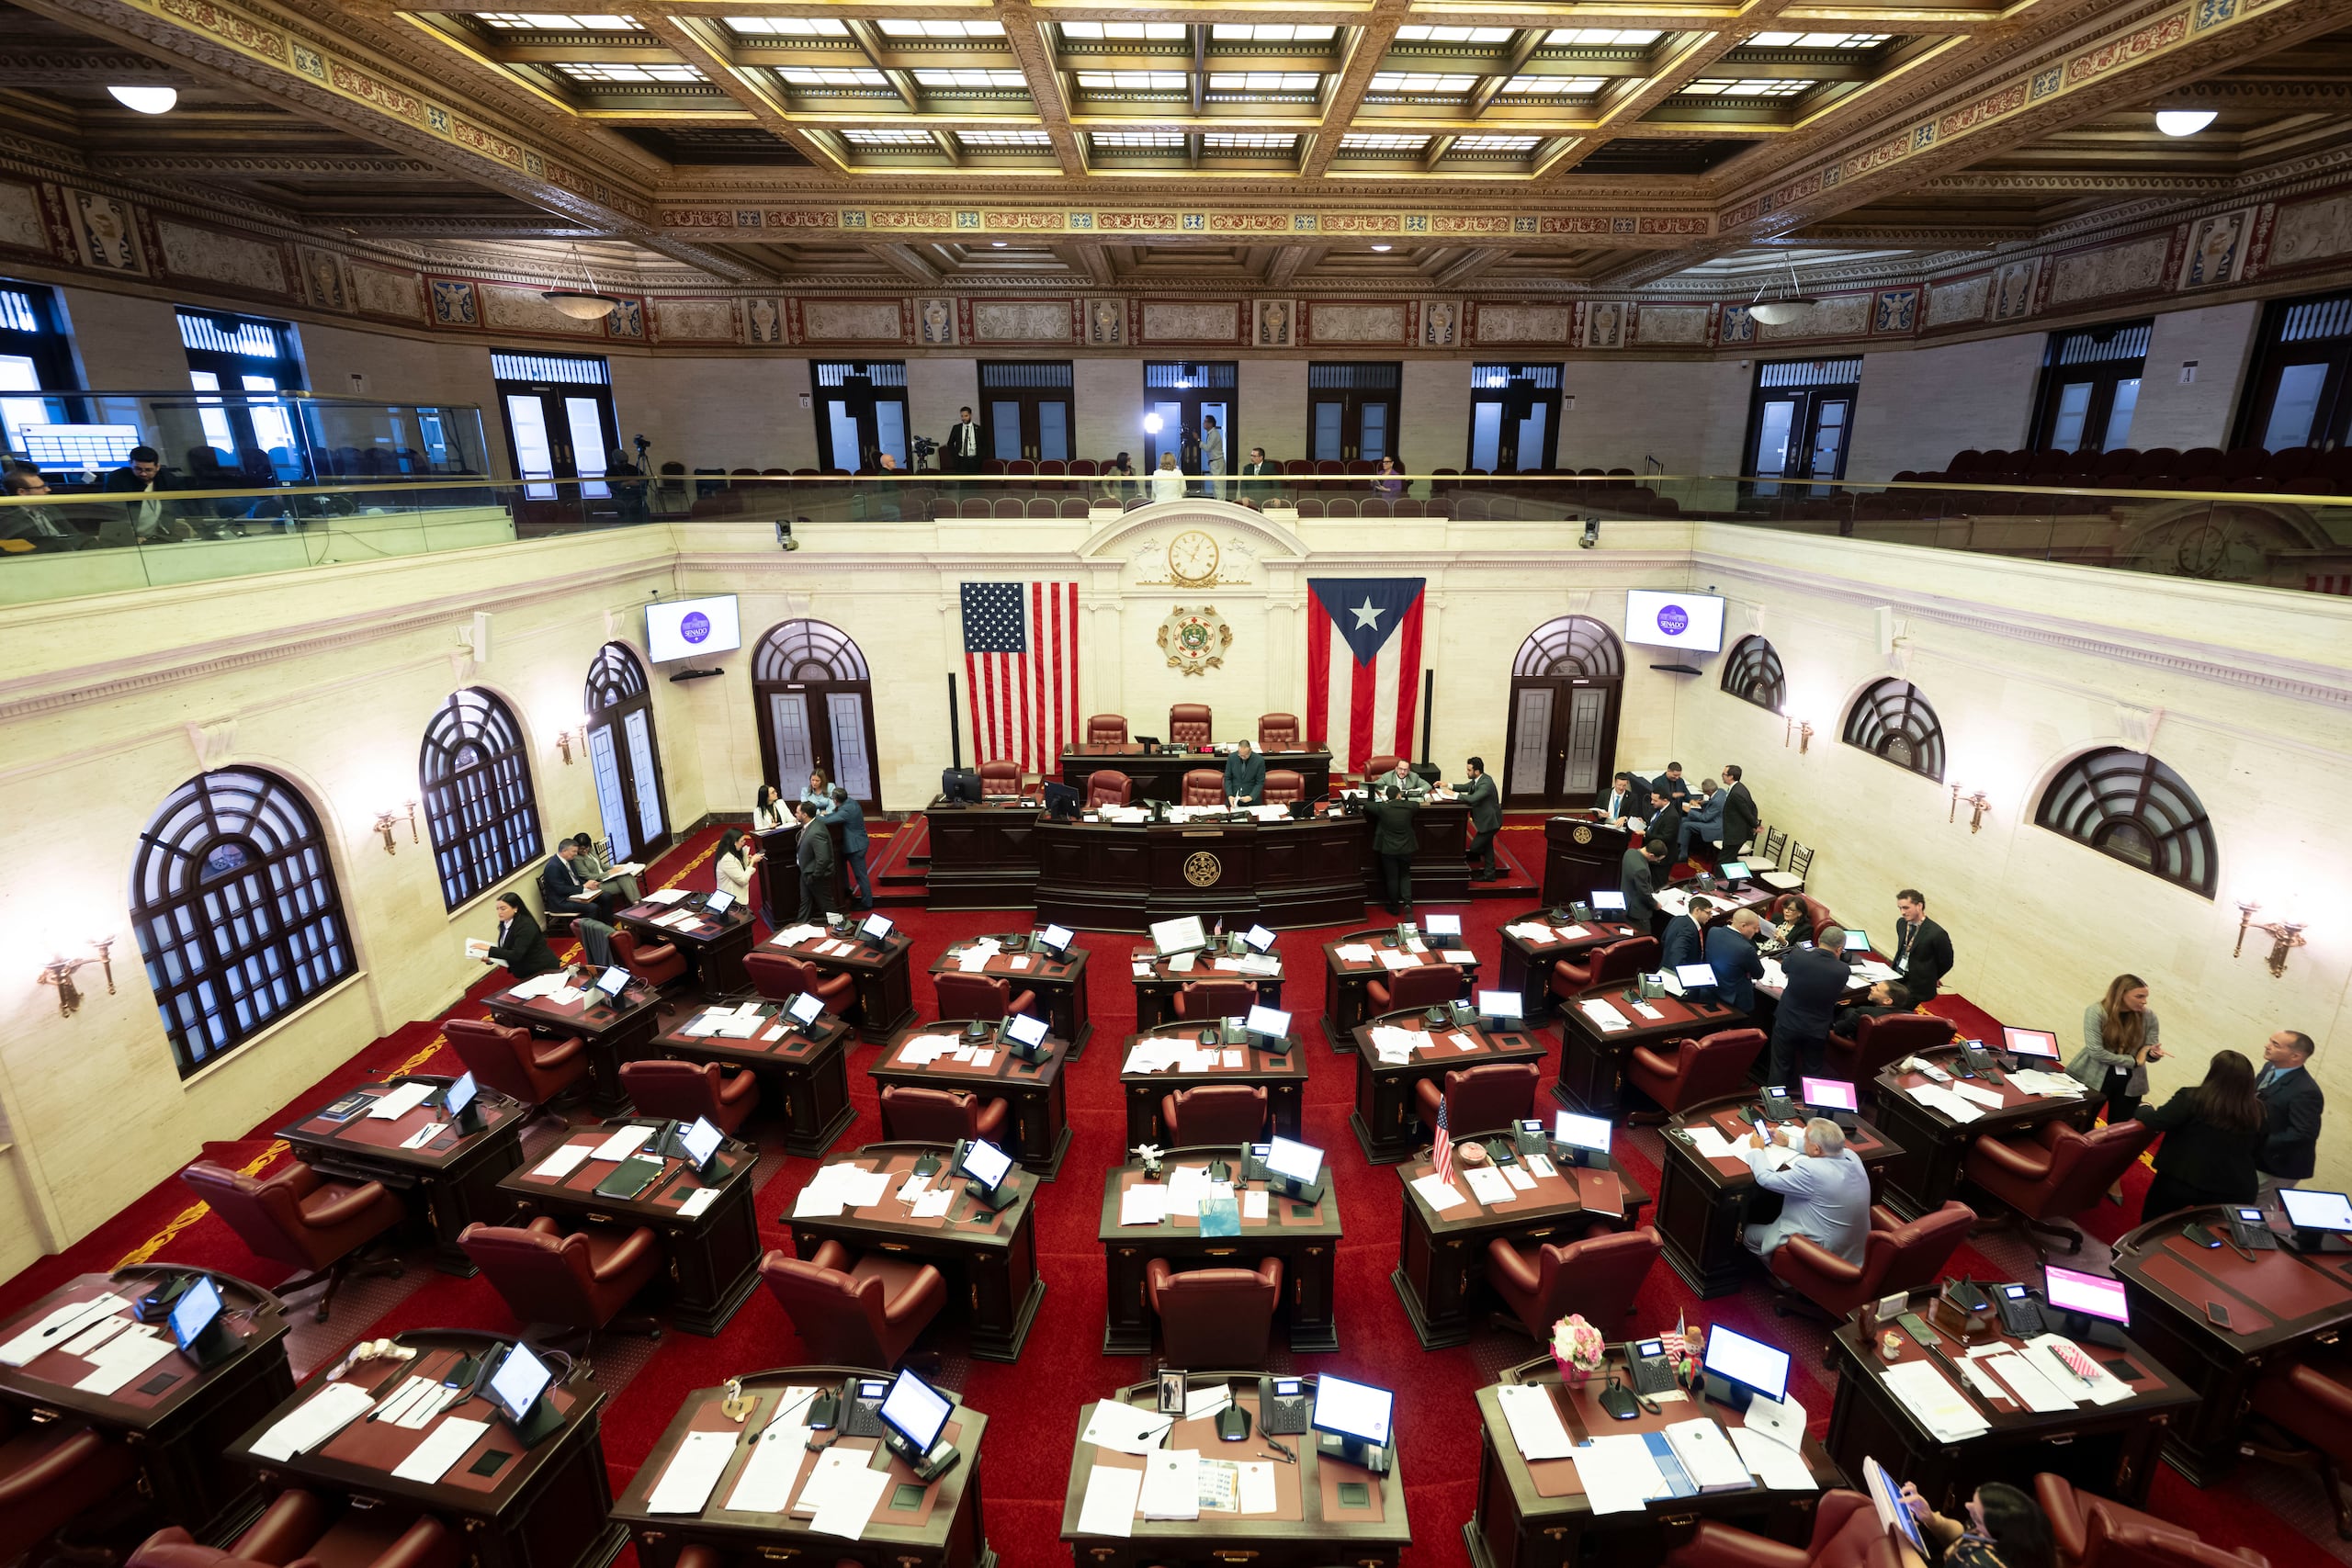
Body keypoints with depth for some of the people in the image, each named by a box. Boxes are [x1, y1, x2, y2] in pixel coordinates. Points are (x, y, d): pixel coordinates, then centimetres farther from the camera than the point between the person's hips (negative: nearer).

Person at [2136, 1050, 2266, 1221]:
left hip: (2183, 1179, -4)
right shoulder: (2259, 1112, -1)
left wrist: (2144, 1109, 2)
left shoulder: (2192, 1098, -18)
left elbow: (2157, 1122, -19)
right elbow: (2257, 1153, 11)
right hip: (2233, 1189, 4)